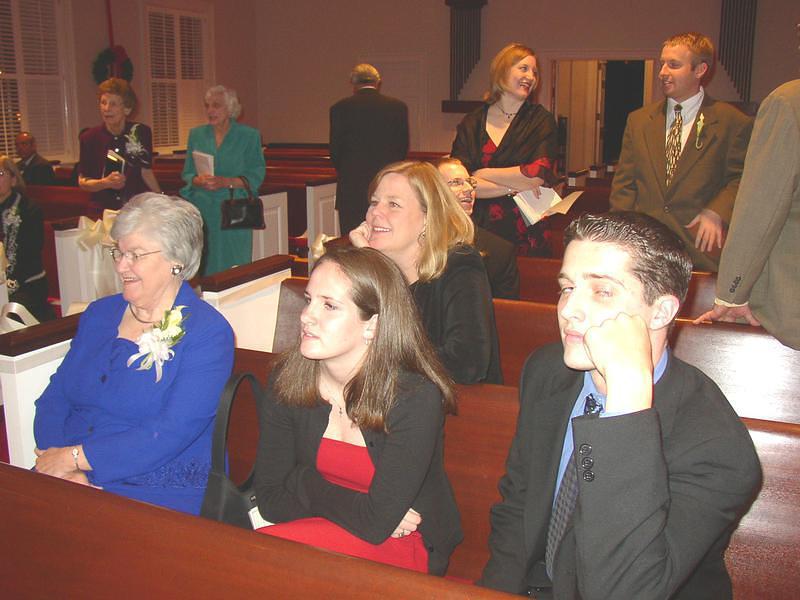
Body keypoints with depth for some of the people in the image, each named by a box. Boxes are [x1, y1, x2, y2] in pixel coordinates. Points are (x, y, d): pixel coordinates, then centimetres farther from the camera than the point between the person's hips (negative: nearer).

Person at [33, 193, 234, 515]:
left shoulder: (208, 333, -7)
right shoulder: (98, 314, 14)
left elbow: (173, 431, -16)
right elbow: (54, 397, 9)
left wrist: (76, 457, -15)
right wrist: (62, 466, -9)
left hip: (159, 489, -5)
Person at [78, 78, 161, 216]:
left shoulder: (141, 132, -2)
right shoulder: (90, 138, -4)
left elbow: (147, 172, 7)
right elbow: (82, 181, 1)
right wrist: (106, 183, -16)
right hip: (104, 209, 0)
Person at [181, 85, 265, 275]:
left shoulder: (249, 136, 2)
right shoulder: (196, 134, 12)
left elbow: (256, 176, -3)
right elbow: (187, 173, 12)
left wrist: (226, 182, -17)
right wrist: (198, 180, -12)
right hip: (202, 211, 3)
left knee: (233, 264, -2)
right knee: (203, 265, 1)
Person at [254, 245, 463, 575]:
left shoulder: (417, 398, -21)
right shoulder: (287, 381, -7)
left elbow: (377, 522, -23)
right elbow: (270, 499, -5)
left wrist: (311, 489, -11)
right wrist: (356, 507, -16)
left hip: (404, 546, -4)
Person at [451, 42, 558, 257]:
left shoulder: (541, 121, 4)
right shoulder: (472, 123, 6)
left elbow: (539, 175, -11)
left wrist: (482, 174, -5)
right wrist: (514, 187, -12)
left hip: (526, 233, 0)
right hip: (478, 230, 1)